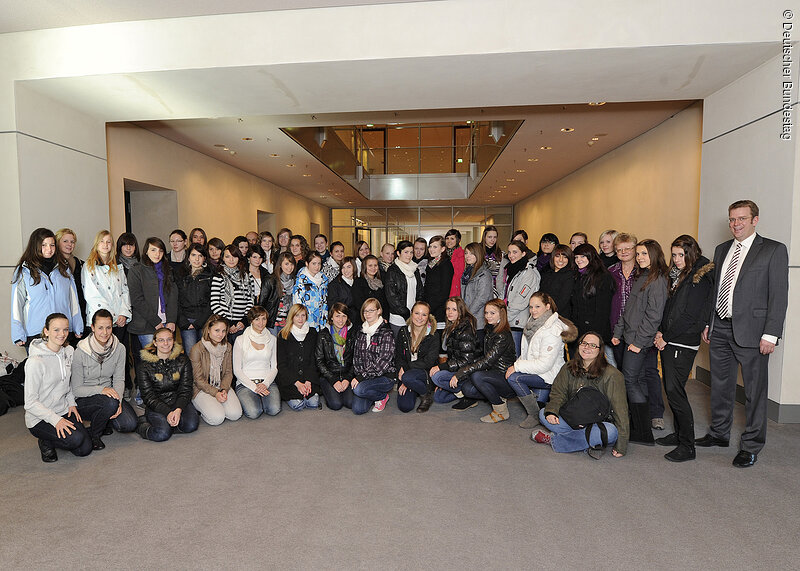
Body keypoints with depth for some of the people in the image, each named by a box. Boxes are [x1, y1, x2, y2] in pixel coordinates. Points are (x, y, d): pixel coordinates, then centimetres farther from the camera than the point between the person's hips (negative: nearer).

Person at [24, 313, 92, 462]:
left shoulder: (69, 351, 0)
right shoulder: (35, 362, -21)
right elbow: (30, 402, -18)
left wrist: (72, 403, 3)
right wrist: (56, 419, -24)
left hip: (64, 410, 6)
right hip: (39, 418, -6)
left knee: (85, 449, -6)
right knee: (75, 439, -28)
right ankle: (46, 441, 2)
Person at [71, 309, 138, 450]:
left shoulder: (119, 349, -6)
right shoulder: (80, 352, -16)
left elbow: (119, 379, -1)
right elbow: (76, 389, -12)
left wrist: (119, 401, -19)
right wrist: (101, 389, -29)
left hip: (109, 393, 3)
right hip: (83, 400, -3)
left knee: (130, 424, -19)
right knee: (110, 402, -35)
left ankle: (104, 420, 15)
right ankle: (93, 434, -5)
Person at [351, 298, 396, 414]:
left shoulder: (387, 333, -10)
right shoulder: (361, 332, 10)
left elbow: (383, 362, -17)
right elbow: (356, 356, 9)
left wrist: (362, 376, -20)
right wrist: (357, 375, -7)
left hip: (385, 377, -5)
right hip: (363, 376, 5)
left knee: (359, 389, -30)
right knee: (358, 409, -12)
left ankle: (382, 396, 1)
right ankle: (374, 394, 19)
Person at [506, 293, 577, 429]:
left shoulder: (552, 331, -23)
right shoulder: (533, 323, 4)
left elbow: (545, 364, -26)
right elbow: (526, 353, 11)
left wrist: (517, 367, -22)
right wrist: (516, 365, -6)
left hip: (550, 375, -9)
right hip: (537, 372, 9)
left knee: (514, 377, -24)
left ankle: (535, 415, -11)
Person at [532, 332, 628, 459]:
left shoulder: (612, 375, -14)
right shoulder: (569, 368, 2)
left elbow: (620, 410, -15)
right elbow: (558, 393, 2)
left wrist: (621, 445, -19)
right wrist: (551, 411, -21)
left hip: (599, 423, -3)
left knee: (611, 431, -37)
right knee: (543, 414, -15)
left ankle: (553, 439, -22)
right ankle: (589, 443, -20)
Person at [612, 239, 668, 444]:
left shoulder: (657, 280, -14)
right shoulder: (642, 277, 14)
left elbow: (654, 315, -19)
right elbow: (629, 309, 15)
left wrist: (638, 341, -19)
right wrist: (618, 332, 11)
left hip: (642, 340, -9)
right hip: (638, 339, 9)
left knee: (630, 380, -8)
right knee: (649, 374, 15)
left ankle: (643, 432, -4)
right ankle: (656, 417, 27)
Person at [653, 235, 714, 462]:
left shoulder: (700, 279, -10)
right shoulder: (677, 276, 15)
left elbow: (690, 316, -15)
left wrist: (666, 337, -11)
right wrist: (660, 332, 3)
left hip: (683, 344, -8)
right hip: (668, 342, 8)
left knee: (674, 391, -10)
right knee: (671, 389, 13)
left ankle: (687, 446, -1)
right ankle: (679, 434, 26)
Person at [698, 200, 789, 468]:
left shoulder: (774, 250, -4)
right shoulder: (722, 250, 13)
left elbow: (779, 295, -9)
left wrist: (770, 334, -15)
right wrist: (707, 323, 12)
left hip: (750, 331, -6)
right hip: (720, 329, 6)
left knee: (755, 390, 5)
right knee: (720, 385, 16)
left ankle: (751, 446, 19)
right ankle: (719, 433, 32)